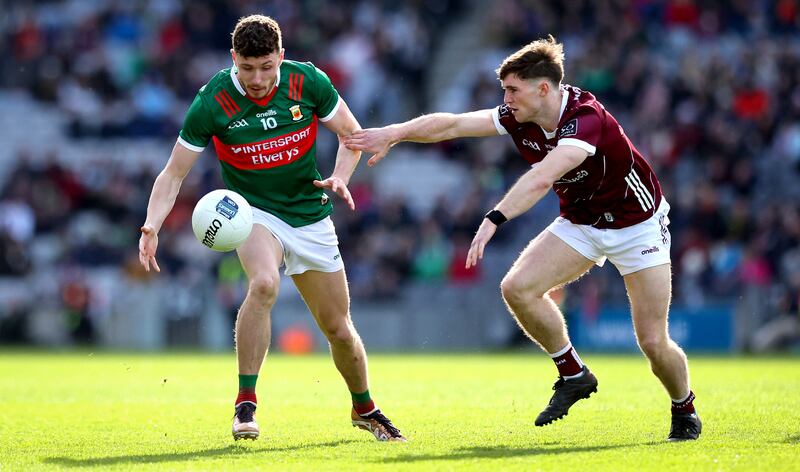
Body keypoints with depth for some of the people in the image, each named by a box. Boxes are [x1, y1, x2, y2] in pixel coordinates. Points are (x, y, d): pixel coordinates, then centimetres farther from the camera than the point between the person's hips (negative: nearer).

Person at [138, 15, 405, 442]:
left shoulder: (309, 82, -12)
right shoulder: (212, 102, -18)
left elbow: (351, 134, 3)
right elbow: (174, 173, -14)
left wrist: (340, 178, -16)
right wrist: (152, 226, -29)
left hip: (310, 215, 3)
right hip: (253, 210, -2)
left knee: (339, 330, 8)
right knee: (264, 283, -35)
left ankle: (364, 409, 36)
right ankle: (246, 403, -27)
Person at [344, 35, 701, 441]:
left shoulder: (585, 118, -34)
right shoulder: (520, 119, -11)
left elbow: (541, 178, -48)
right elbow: (452, 124, -8)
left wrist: (494, 219, -57)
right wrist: (394, 133, -18)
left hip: (637, 224, -6)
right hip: (581, 222, 6)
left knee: (653, 342, -9)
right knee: (517, 287, -16)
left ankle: (684, 410, 23)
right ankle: (573, 374, 3)